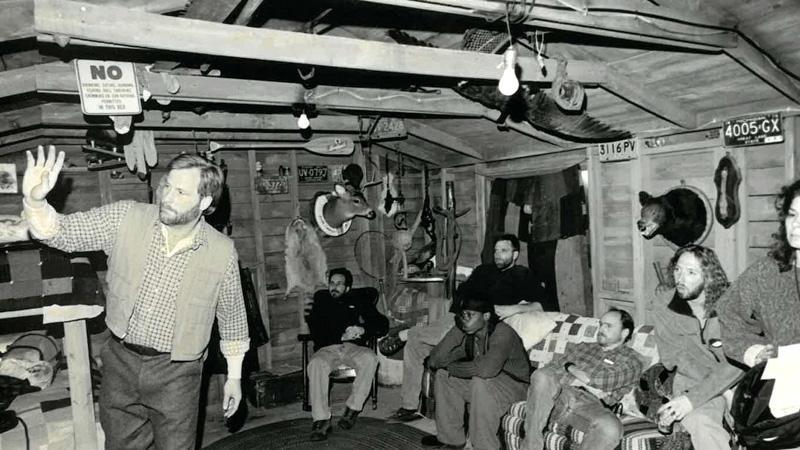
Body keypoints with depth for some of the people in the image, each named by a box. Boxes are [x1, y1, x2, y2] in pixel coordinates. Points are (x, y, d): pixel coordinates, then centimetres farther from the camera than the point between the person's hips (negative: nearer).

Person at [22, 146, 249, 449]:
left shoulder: (222, 252, -13)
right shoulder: (125, 218, -11)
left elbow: (232, 316, -1)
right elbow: (65, 233, -7)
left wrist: (234, 376, 5)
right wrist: (35, 201, -29)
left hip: (176, 371, -2)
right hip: (121, 361, 2)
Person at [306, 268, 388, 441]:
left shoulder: (359, 301, 19)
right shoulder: (321, 300, 20)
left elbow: (382, 324, 10)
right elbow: (316, 331, 4)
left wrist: (363, 330, -10)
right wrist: (341, 336, -11)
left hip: (354, 347, 0)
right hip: (327, 348, 0)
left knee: (370, 358, -33)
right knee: (316, 364, -34)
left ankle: (353, 408, -23)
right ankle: (322, 420, -32)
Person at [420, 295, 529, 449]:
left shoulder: (503, 333, -27)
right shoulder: (468, 333, -6)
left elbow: (487, 369, -45)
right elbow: (434, 361, -13)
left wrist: (452, 367, -27)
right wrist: (457, 330, -22)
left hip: (514, 385, -7)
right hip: (486, 383, 8)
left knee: (480, 381, -35)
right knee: (442, 375, -2)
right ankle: (451, 437, 9)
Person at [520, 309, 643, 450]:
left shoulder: (631, 359, 18)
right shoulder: (582, 347, 28)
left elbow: (610, 380, -4)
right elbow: (551, 368, 15)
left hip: (591, 404, -2)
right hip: (560, 395, 2)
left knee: (611, 428, -37)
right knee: (542, 375, -32)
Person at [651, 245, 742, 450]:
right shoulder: (665, 306, -6)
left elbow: (735, 363, -19)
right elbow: (672, 359, -2)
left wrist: (693, 398, -27)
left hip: (735, 380, 0)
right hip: (691, 382, 0)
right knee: (700, 422, -29)